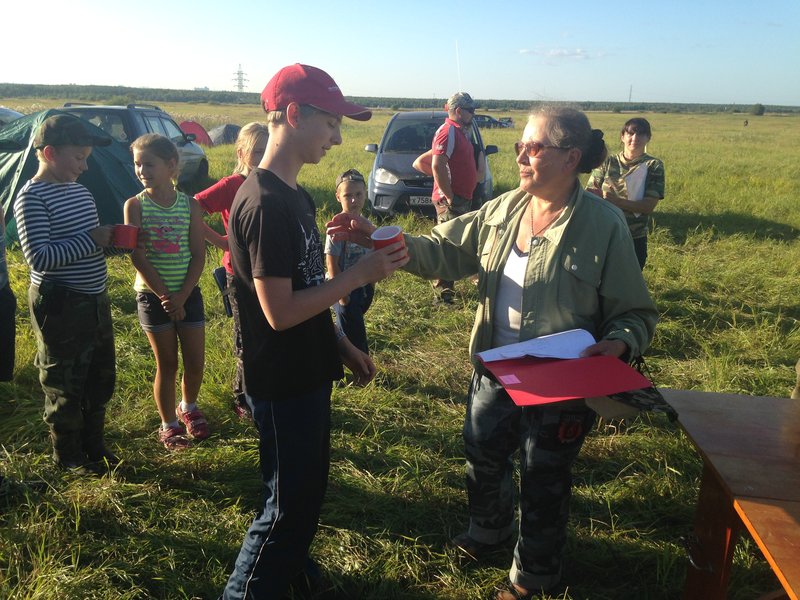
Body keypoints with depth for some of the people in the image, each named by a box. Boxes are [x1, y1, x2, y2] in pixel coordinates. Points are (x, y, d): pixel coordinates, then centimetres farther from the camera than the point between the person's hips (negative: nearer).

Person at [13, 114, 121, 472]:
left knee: (101, 379, 18)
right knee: (65, 386, 8)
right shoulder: (31, 197, -15)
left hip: (95, 301, 8)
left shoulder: (81, 192, 9)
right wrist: (90, 240, -22)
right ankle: (66, 455, 27)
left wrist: (112, 240, -1)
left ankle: (93, 445, 36)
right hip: (59, 307, -8)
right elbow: (39, 256, -24)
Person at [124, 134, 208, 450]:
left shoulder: (190, 206, -2)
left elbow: (198, 256, -4)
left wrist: (181, 297, -13)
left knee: (195, 363, 7)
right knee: (167, 364, 5)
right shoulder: (135, 205, -6)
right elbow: (138, 257, -12)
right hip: (153, 296, -2)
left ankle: (188, 407, 36)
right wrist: (165, 296, -16)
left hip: (188, 294, 2)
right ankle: (168, 424, 24)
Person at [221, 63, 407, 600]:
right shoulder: (264, 203, -24)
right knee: (287, 505, 7)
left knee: (309, 486, 26)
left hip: (309, 374, 10)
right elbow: (279, 311, -27)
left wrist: (342, 345, 14)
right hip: (282, 385, -9)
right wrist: (360, 275, -20)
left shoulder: (294, 194, 7)